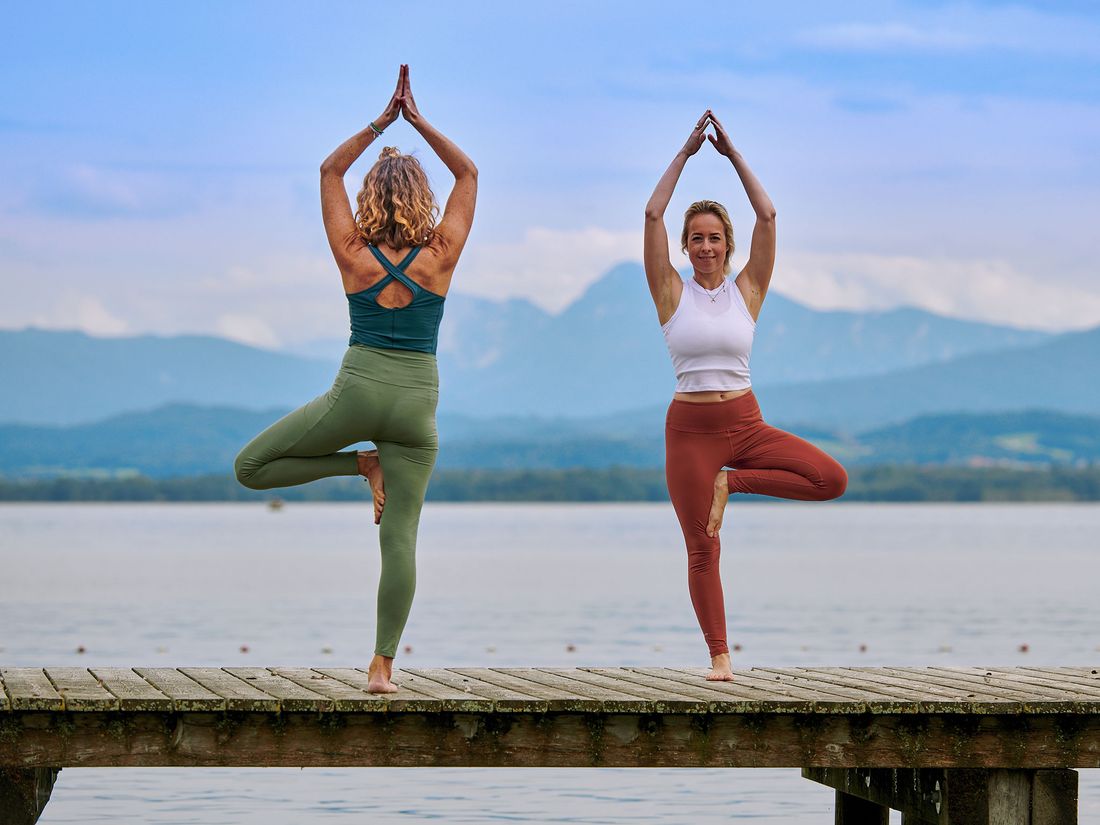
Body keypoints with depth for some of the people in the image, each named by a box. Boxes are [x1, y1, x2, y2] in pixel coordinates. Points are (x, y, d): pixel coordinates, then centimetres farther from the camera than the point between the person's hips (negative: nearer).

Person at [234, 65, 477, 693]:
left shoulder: (354, 254, -2)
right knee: (400, 537, 2)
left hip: (358, 392, -1)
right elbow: (469, 173, 11)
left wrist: (383, 122, 14)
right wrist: (418, 121, 11)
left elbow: (330, 170, 13)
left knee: (252, 467, 15)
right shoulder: (440, 255, -3)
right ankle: (383, 665, -2)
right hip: (417, 404, 2)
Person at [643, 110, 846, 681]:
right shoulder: (672, 293, 3)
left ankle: (733, 482, -2)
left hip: (745, 424, 1)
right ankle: (719, 656, 10)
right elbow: (652, 215, -5)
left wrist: (732, 153, 2)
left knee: (832, 479, -19)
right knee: (703, 551, -2)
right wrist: (686, 152, -1)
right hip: (689, 429, -1)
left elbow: (768, 215, -1)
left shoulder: (747, 290, 5)